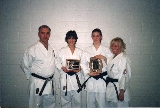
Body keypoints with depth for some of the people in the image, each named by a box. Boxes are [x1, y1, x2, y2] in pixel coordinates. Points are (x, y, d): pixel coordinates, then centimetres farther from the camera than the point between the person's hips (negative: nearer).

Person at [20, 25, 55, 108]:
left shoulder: (51, 49, 5)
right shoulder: (32, 49, -13)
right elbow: (24, 66, -4)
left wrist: (50, 76, 11)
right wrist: (31, 77, 2)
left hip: (50, 82, 6)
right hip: (37, 83, -5)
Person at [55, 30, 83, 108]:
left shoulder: (80, 51, 9)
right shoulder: (62, 51, 5)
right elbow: (57, 62, 3)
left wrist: (79, 68, -11)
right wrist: (62, 68, -14)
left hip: (76, 77, 1)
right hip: (65, 77, -1)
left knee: (77, 98, 4)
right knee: (65, 98, 4)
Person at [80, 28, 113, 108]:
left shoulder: (106, 50, 6)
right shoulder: (87, 50, 10)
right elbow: (83, 63, 5)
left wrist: (104, 58, -13)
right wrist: (88, 73, -8)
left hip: (102, 79, -1)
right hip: (90, 80, 1)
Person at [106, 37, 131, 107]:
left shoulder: (123, 59, -16)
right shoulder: (112, 58, 11)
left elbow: (124, 76, -19)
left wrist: (122, 91, -20)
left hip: (119, 88, -8)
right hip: (110, 87, 8)